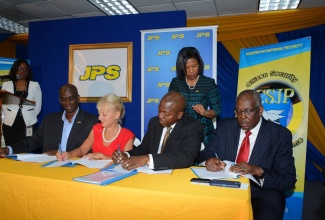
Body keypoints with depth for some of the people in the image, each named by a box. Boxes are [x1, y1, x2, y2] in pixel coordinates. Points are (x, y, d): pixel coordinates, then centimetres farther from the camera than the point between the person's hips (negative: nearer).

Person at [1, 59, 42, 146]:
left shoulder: (35, 85, 6)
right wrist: (9, 117, 0)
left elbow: (38, 106, 5)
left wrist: (29, 118, 2)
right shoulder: (6, 84, 9)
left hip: (28, 124, -1)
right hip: (9, 124, 1)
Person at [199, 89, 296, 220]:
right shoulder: (224, 126, 6)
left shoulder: (280, 135, -3)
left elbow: (289, 179, -5)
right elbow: (206, 153, 7)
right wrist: (209, 160, -18)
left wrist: (258, 171, -23)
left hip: (262, 193, -1)